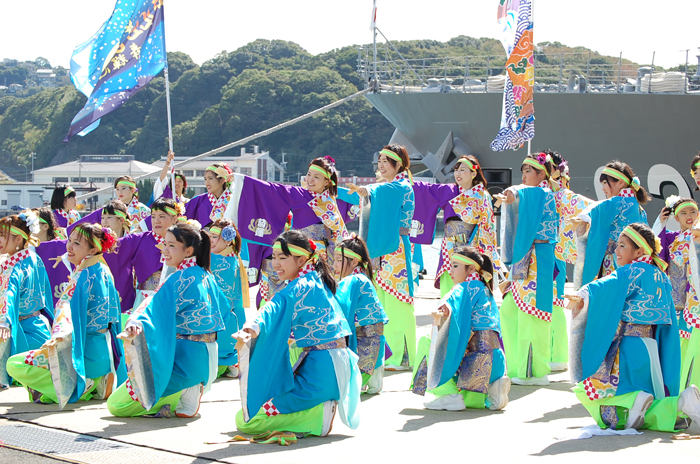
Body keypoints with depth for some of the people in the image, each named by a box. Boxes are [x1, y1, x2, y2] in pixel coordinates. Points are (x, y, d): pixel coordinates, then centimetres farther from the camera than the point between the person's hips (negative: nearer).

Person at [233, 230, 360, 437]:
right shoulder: (317, 281, 13)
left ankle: (318, 415, -8)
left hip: (319, 371, -10)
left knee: (244, 420, -10)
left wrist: (254, 326, -57)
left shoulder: (300, 288, -17)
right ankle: (319, 408, 15)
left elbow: (277, 307, -39)